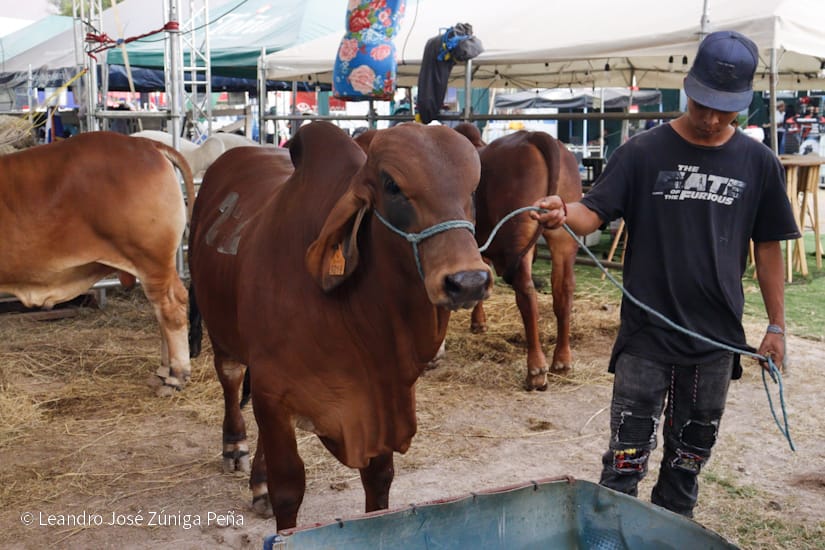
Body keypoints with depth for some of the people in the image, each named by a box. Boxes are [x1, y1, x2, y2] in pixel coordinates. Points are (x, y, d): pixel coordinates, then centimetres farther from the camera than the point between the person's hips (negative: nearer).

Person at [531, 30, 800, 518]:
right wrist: (562, 214, -35)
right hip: (646, 334, -2)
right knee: (627, 455, 0)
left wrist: (777, 326, 7)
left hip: (716, 337, 3)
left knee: (691, 454, 16)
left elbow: (768, 249, 7)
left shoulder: (759, 163, 2)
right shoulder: (644, 153, -5)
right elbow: (593, 214, -12)